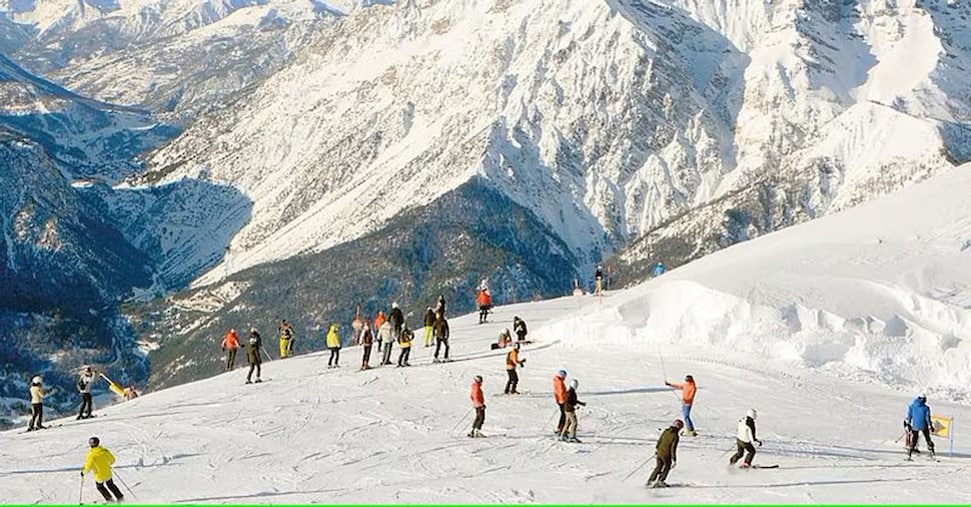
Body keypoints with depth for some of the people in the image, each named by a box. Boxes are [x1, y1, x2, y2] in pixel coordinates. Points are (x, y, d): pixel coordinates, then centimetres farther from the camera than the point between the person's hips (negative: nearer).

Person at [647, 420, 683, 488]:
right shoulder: (676, 436, -18)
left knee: (658, 467, 23)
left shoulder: (665, 431, -1)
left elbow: (659, 441, 10)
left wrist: (656, 449, 25)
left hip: (659, 452, 6)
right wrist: (674, 460, -13)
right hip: (666, 455, -6)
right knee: (667, 468, 19)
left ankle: (650, 481, 25)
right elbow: (673, 448, -19)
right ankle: (660, 481, 18)